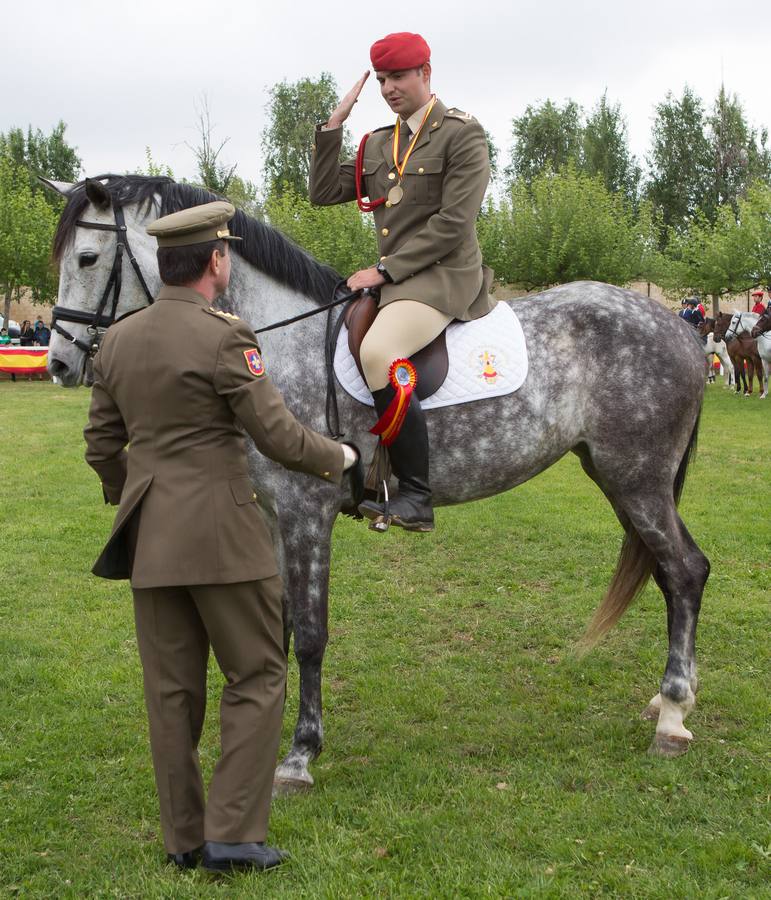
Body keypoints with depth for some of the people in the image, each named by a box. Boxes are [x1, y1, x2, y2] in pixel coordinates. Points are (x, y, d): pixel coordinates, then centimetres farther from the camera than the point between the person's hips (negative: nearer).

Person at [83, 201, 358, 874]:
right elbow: (278, 436, -13)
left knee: (170, 688, 12)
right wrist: (338, 457, 5)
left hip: (148, 538, 7)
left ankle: (184, 837, 21)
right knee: (257, 677, 5)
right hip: (221, 535, -7)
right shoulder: (223, 337, -14)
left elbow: (102, 447, 13)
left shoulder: (117, 340, 7)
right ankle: (232, 834, 4)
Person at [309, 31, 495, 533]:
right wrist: (333, 127, 6)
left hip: (444, 277, -9)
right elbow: (323, 194, 13)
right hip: (393, 279, 9)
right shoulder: (377, 144, 17)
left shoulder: (462, 134, -6)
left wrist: (386, 269, -16)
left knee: (378, 351, -34)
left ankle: (417, 498, -29)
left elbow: (452, 223, -15)